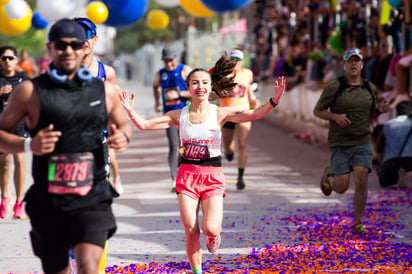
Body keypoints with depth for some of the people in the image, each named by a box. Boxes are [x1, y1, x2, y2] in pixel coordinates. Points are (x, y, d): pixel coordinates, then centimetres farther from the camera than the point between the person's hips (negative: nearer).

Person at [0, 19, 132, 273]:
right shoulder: (30, 91, -1)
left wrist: (124, 136, -1)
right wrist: (29, 145, -18)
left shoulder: (106, 90, 7)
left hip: (93, 199, 0)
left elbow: (122, 124, 23)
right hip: (48, 202, 0)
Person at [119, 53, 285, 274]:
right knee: (191, 231, -3)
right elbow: (145, 125, 2)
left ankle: (214, 236, 23)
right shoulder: (179, 115, 2)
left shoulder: (220, 113, -3)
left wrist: (274, 101, -31)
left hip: (212, 176, -1)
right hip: (187, 174, 1)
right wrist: (131, 112, -17)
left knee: (211, 229, -16)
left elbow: (252, 115, -16)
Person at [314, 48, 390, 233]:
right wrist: (335, 116, -18)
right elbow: (317, 111, -1)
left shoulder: (370, 88, 7)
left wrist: (381, 109, -1)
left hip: (363, 143, 3)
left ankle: (357, 222, 7)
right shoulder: (333, 87, -7)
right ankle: (329, 176, 33)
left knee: (361, 182, -9)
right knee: (341, 188, -3)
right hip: (340, 144, -3)